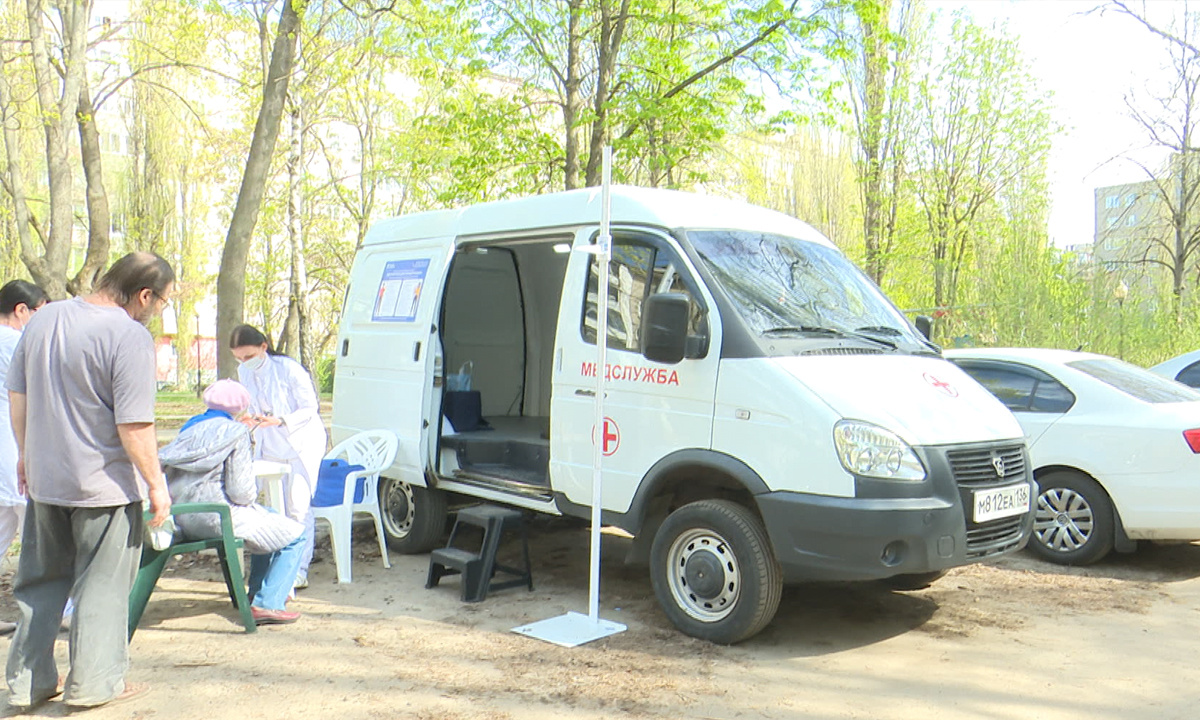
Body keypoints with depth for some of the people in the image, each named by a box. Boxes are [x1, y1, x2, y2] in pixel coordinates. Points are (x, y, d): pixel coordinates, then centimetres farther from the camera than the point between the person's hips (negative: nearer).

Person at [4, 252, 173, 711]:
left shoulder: (44, 318, 5)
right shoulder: (130, 337, -20)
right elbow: (134, 425, -21)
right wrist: (156, 483, -11)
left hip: (44, 481, 7)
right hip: (104, 485, -7)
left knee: (40, 582, 18)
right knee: (102, 585, 8)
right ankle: (93, 683, 17)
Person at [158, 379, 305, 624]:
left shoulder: (189, 427, 12)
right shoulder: (235, 431, -10)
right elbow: (241, 492, -16)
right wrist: (254, 491, 7)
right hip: (218, 518, -9)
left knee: (268, 519, 30)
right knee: (296, 535, 2)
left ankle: (258, 593, 34)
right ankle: (267, 604, -8)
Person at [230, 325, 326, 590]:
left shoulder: (288, 369, -20)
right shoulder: (244, 372, 0)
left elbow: (310, 408, -15)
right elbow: (254, 409, 13)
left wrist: (280, 420, -30)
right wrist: (251, 419, -11)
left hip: (303, 443, -6)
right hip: (270, 446, 6)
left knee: (298, 506, -7)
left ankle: (299, 570, -2)